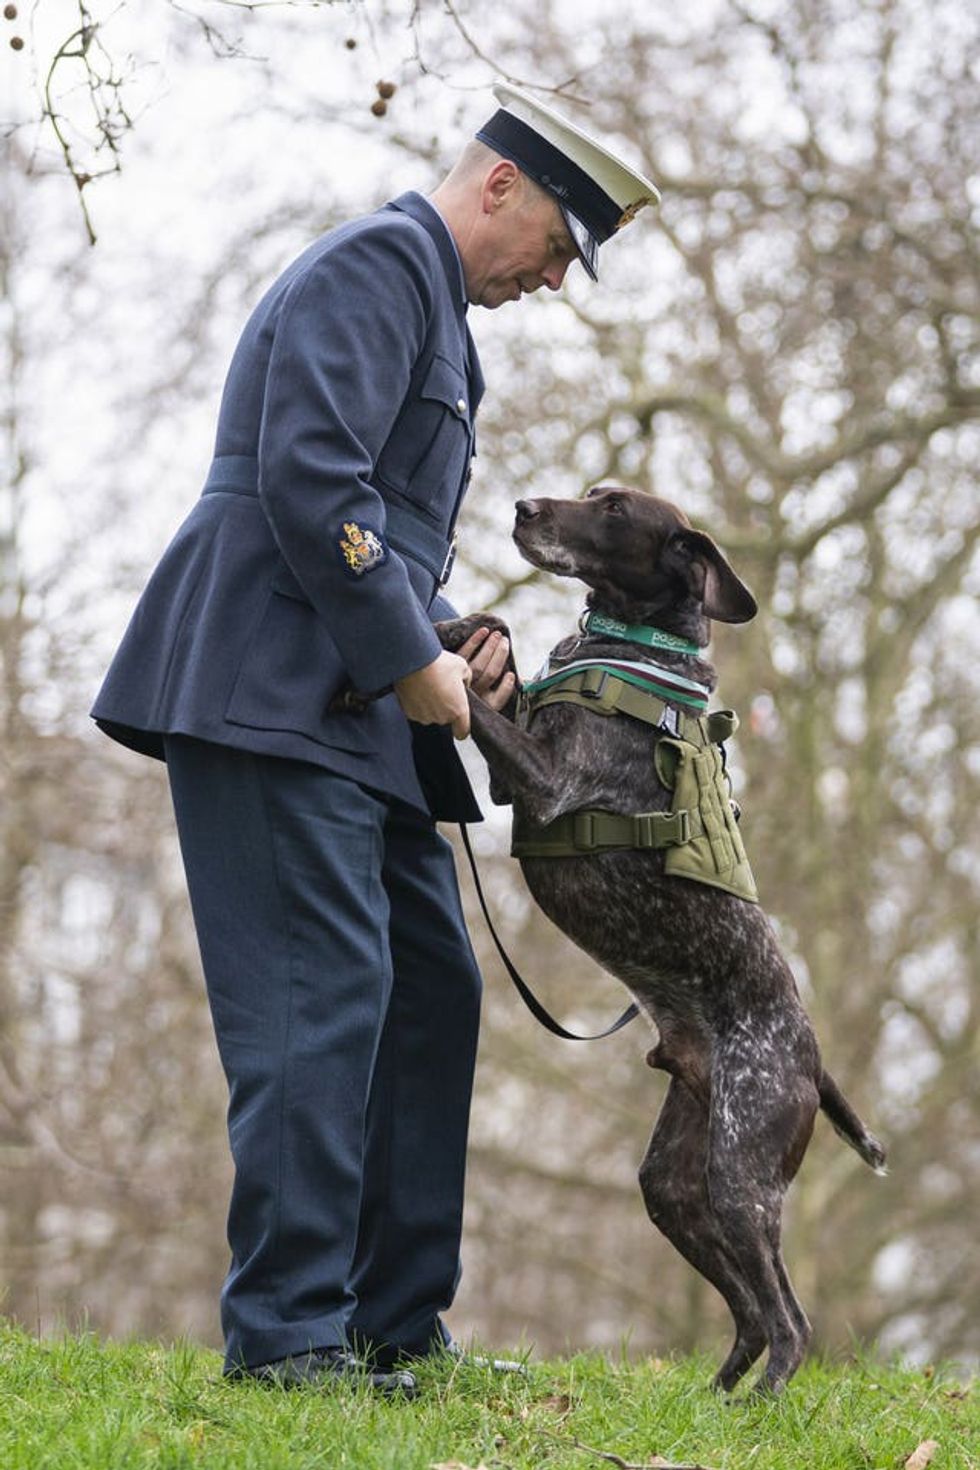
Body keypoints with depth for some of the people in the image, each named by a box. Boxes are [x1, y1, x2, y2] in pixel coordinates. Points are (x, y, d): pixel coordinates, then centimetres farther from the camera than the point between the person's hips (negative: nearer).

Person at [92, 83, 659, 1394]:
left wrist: (450, 643, 12)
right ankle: (284, 1333, -11)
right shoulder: (376, 265, -7)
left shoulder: (434, 308, 26)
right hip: (270, 691, -11)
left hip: (355, 711, 11)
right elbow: (307, 481, -20)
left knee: (430, 991, 8)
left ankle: (395, 1322, 12)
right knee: (322, 997, -13)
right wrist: (411, 660, -14)